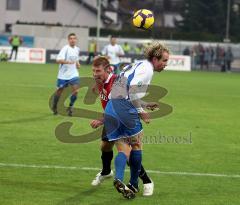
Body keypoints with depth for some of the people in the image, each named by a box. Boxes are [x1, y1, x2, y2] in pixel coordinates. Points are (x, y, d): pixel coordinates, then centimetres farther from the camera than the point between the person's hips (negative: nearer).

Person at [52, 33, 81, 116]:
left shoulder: (77, 49, 6)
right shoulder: (65, 49, -15)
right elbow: (58, 60, -27)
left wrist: (77, 63, 6)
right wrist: (68, 62, -41)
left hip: (73, 74, 4)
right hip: (63, 75, -4)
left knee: (75, 90, -13)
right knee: (59, 92, 7)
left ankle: (70, 107, 6)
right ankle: (54, 107, 33)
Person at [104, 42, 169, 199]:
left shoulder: (136, 66, 26)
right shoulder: (146, 68, -3)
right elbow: (133, 89, -17)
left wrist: (146, 105, 31)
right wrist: (141, 111, -9)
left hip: (110, 108, 8)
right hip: (124, 108, -8)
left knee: (123, 149, 4)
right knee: (137, 144, 9)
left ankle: (119, 179, -20)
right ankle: (134, 184, 14)